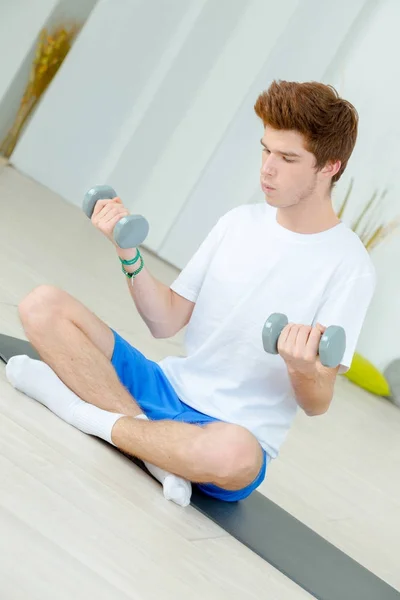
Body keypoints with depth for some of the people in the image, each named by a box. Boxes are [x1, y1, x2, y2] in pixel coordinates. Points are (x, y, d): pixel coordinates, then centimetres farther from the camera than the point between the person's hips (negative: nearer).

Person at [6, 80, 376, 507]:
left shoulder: (348, 267, -9)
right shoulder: (240, 222, 8)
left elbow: (317, 404, -9)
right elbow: (166, 321, 7)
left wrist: (304, 371, -31)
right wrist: (129, 254, -7)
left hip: (237, 432, -5)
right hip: (170, 387, 6)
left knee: (232, 455, -44)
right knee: (43, 306, -11)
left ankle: (93, 416, -19)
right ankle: (159, 447, -18)